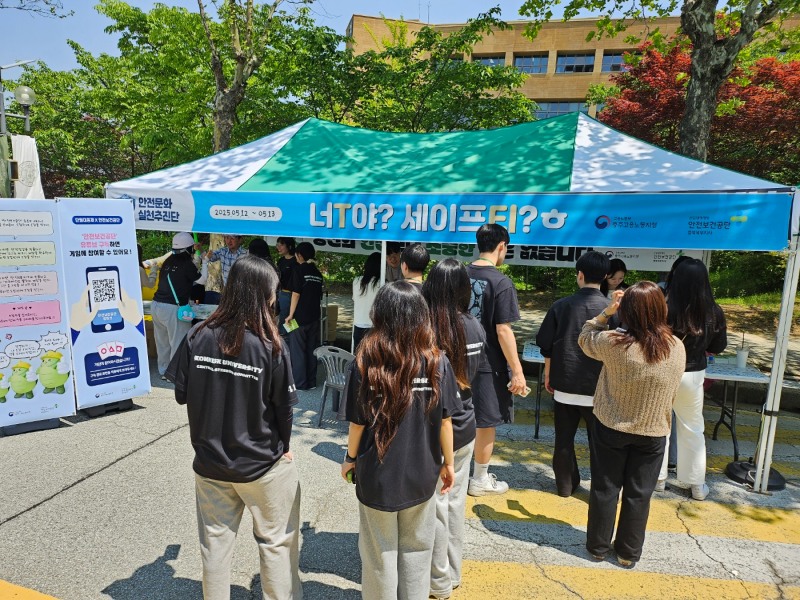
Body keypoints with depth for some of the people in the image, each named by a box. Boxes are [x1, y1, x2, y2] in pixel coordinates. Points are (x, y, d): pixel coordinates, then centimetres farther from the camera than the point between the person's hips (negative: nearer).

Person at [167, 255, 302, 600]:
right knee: (277, 542, 17)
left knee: (215, 544, 23)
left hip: (210, 463, 4)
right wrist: (283, 447, 5)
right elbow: (284, 407, -13)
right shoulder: (269, 345, -20)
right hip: (263, 465, -3)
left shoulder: (199, 336, -11)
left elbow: (181, 394, -1)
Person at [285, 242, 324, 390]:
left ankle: (299, 383, 7)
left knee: (297, 350, 4)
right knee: (312, 349, 11)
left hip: (300, 317, -6)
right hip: (314, 317, 6)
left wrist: (290, 315, -8)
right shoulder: (317, 272, 8)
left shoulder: (299, 270, -9)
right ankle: (311, 381, 17)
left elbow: (296, 294, -13)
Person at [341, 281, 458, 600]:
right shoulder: (437, 361, -12)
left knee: (380, 554, 19)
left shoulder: (366, 361, -17)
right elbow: (444, 419, -7)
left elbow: (358, 422, -11)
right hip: (421, 474, 2)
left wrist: (350, 459, 7)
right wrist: (448, 463, 8)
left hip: (377, 474, -1)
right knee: (416, 550, 23)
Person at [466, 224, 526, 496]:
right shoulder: (501, 282, -16)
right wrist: (517, 371, -11)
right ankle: (480, 481, 24)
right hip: (488, 364, -6)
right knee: (486, 423, 9)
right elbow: (503, 331, -18)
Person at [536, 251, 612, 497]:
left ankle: (565, 485, 25)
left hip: (564, 383, 1)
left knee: (564, 439, 14)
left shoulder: (561, 306, -5)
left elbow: (546, 346, 0)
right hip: (597, 386, -1)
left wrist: (548, 375, 13)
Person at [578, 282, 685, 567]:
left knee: (605, 489, 14)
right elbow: (672, 393, 5)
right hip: (653, 433, 2)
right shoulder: (678, 349, -10)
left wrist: (607, 312, -3)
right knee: (639, 494, 16)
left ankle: (599, 546, 31)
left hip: (611, 428, -2)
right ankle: (629, 552, 31)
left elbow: (585, 339, -1)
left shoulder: (614, 344, -22)